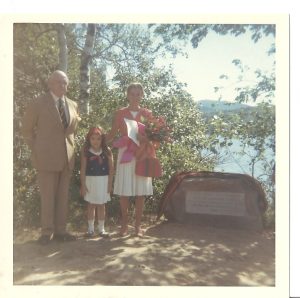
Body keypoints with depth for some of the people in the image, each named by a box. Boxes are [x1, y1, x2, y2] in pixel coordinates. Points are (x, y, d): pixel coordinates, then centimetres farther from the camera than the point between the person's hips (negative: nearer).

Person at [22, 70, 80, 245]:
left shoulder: (73, 105, 10)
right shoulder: (38, 103, -2)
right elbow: (27, 129, 5)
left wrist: (70, 148, 12)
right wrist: (37, 149, 2)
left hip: (67, 157, 4)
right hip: (47, 157, -4)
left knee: (63, 196, 8)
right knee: (48, 196, 2)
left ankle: (60, 230, 18)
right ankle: (47, 232, 13)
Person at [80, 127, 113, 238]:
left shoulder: (107, 151, -4)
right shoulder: (85, 151, -5)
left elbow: (111, 168, -2)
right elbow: (83, 169, -4)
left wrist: (110, 184, -3)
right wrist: (83, 184, -7)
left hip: (103, 180, 1)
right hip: (90, 180, 0)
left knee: (101, 205, 9)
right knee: (91, 205, 9)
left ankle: (101, 229, 19)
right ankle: (90, 228, 19)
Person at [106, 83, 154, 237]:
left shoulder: (147, 113, 8)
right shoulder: (120, 113, 6)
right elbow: (112, 133, 7)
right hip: (125, 154, -1)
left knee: (141, 191, 2)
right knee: (124, 191, 0)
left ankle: (138, 225, 14)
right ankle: (124, 224, 15)